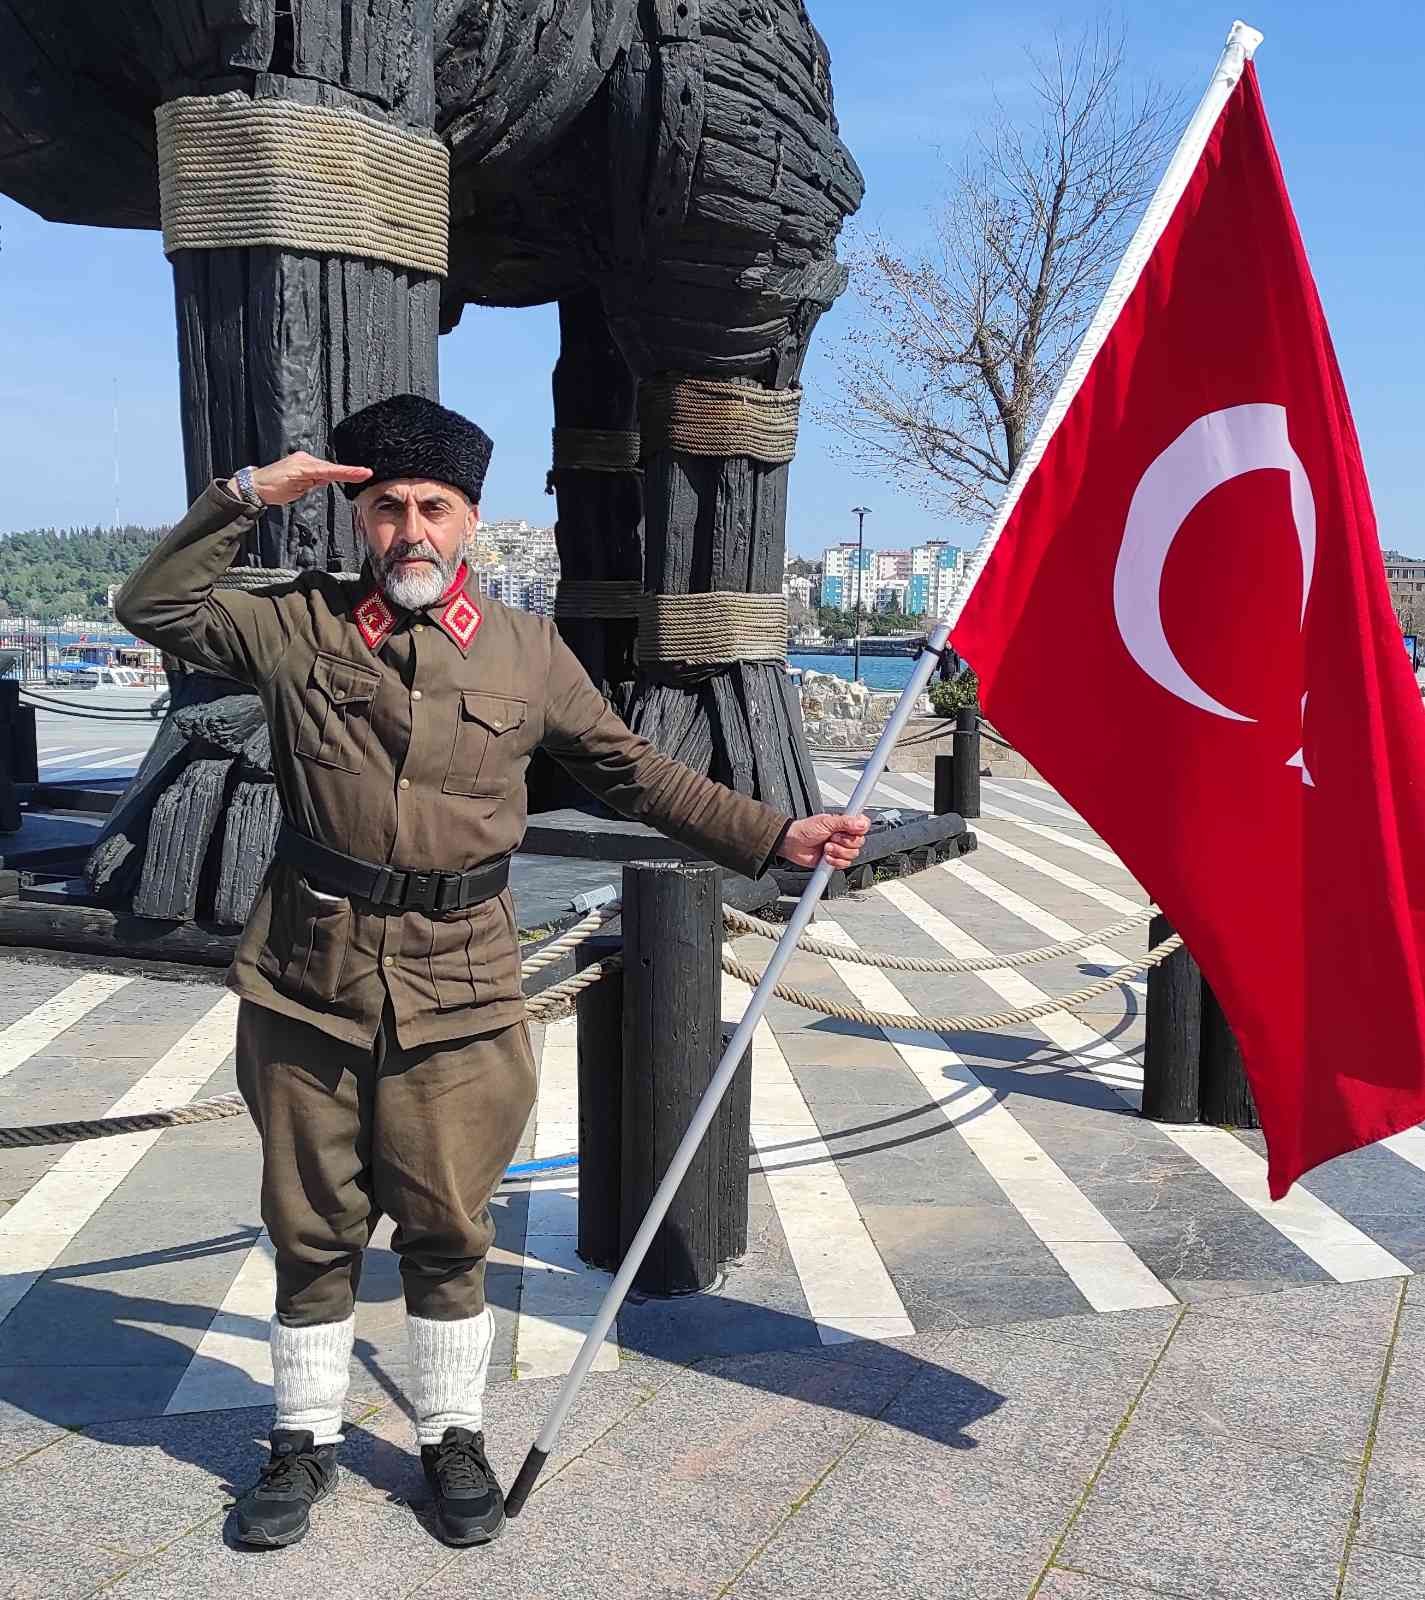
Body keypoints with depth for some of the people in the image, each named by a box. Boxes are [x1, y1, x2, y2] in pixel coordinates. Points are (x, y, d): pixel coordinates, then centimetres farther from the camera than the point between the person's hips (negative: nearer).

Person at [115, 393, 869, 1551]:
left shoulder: (527, 652, 2)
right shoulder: (302, 627, 2)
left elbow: (636, 774, 7)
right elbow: (152, 607, 7)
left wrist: (780, 838, 2)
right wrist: (246, 498, -4)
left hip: (458, 989, 0)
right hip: (309, 977, 1)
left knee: (447, 1233, 9)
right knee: (313, 1227, 13)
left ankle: (454, 1437, 31)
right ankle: (307, 1442, 33)